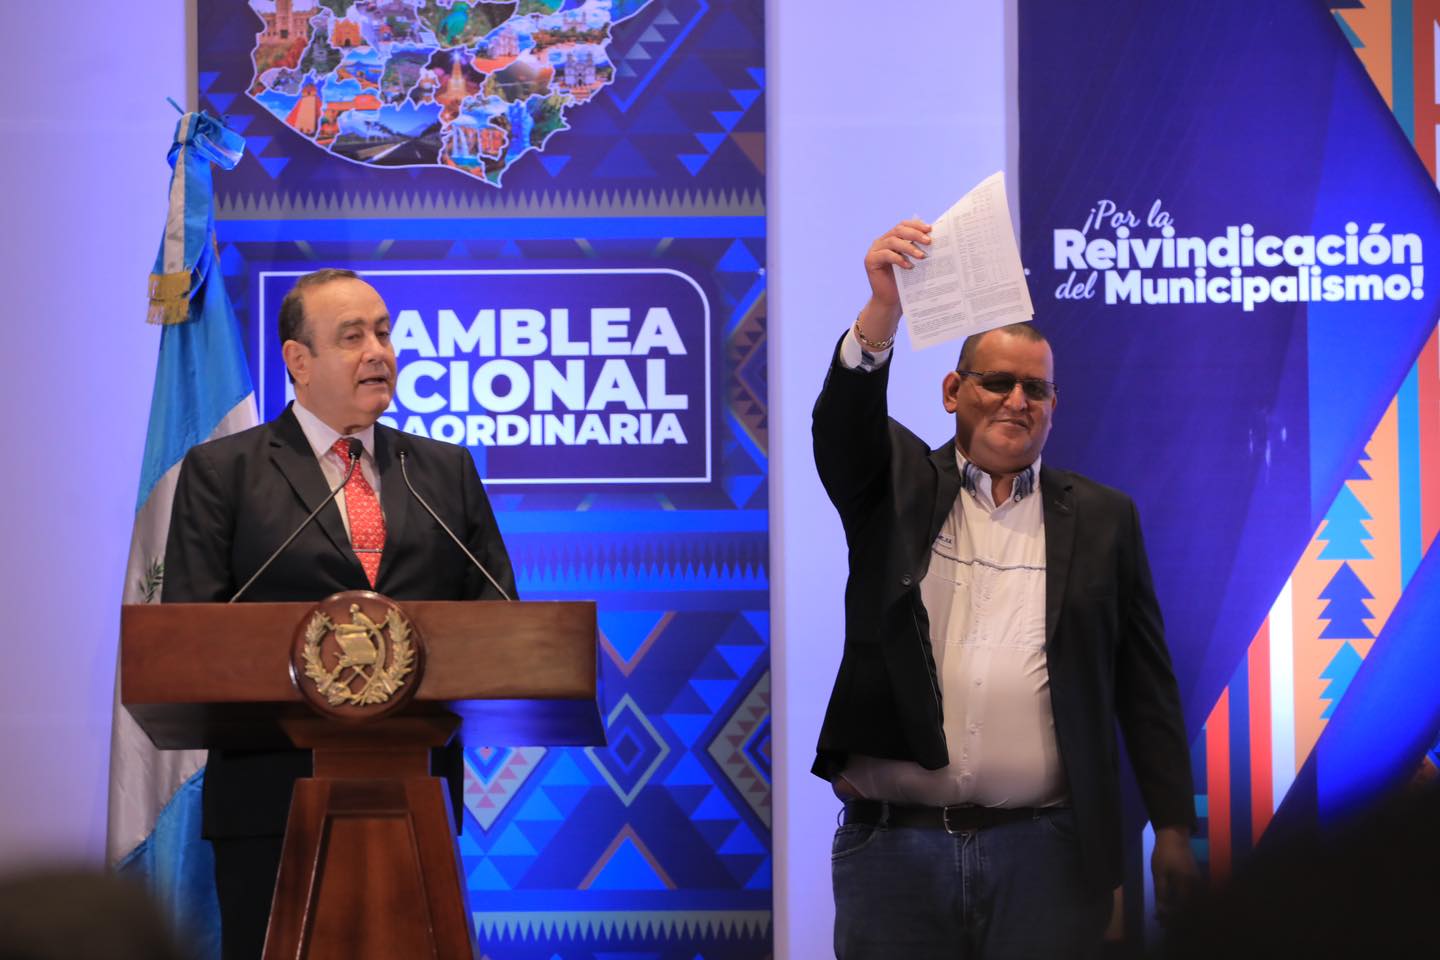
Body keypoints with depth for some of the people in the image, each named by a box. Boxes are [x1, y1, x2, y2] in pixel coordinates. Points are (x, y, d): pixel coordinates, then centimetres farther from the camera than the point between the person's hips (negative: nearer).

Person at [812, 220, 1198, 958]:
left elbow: (1145, 683, 10)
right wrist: (884, 307, -29)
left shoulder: (1102, 519, 11)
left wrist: (1173, 826, 4)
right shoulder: (896, 488, 10)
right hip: (894, 846, 0)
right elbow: (844, 423, -12)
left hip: (1045, 854, 0)